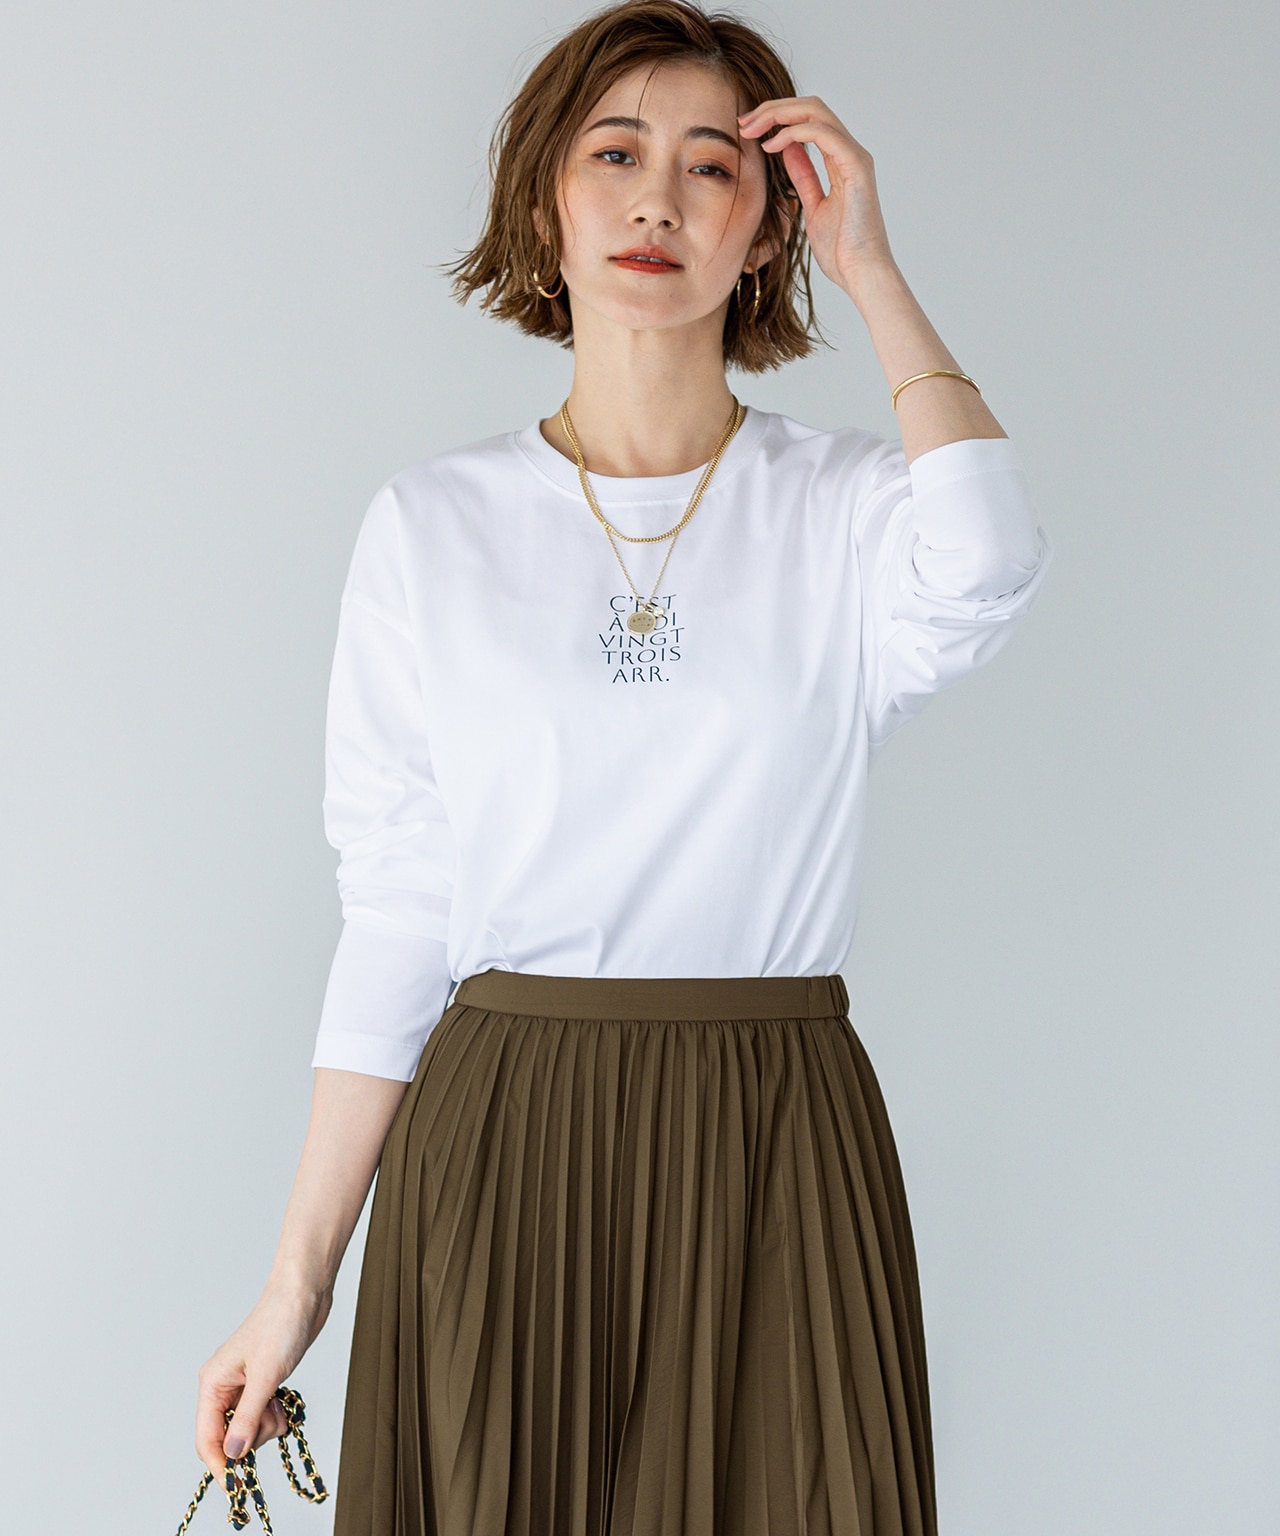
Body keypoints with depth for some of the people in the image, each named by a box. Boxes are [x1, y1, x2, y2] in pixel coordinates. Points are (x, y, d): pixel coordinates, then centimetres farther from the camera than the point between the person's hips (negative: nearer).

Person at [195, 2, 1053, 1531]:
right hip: (499, 1163, 0)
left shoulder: (846, 508, 3)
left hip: (778, 1169, 0)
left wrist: (870, 266, -11)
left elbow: (986, 570, -23)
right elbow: (392, 914, 4)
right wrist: (302, 1269, 1)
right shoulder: (433, 525, 4)